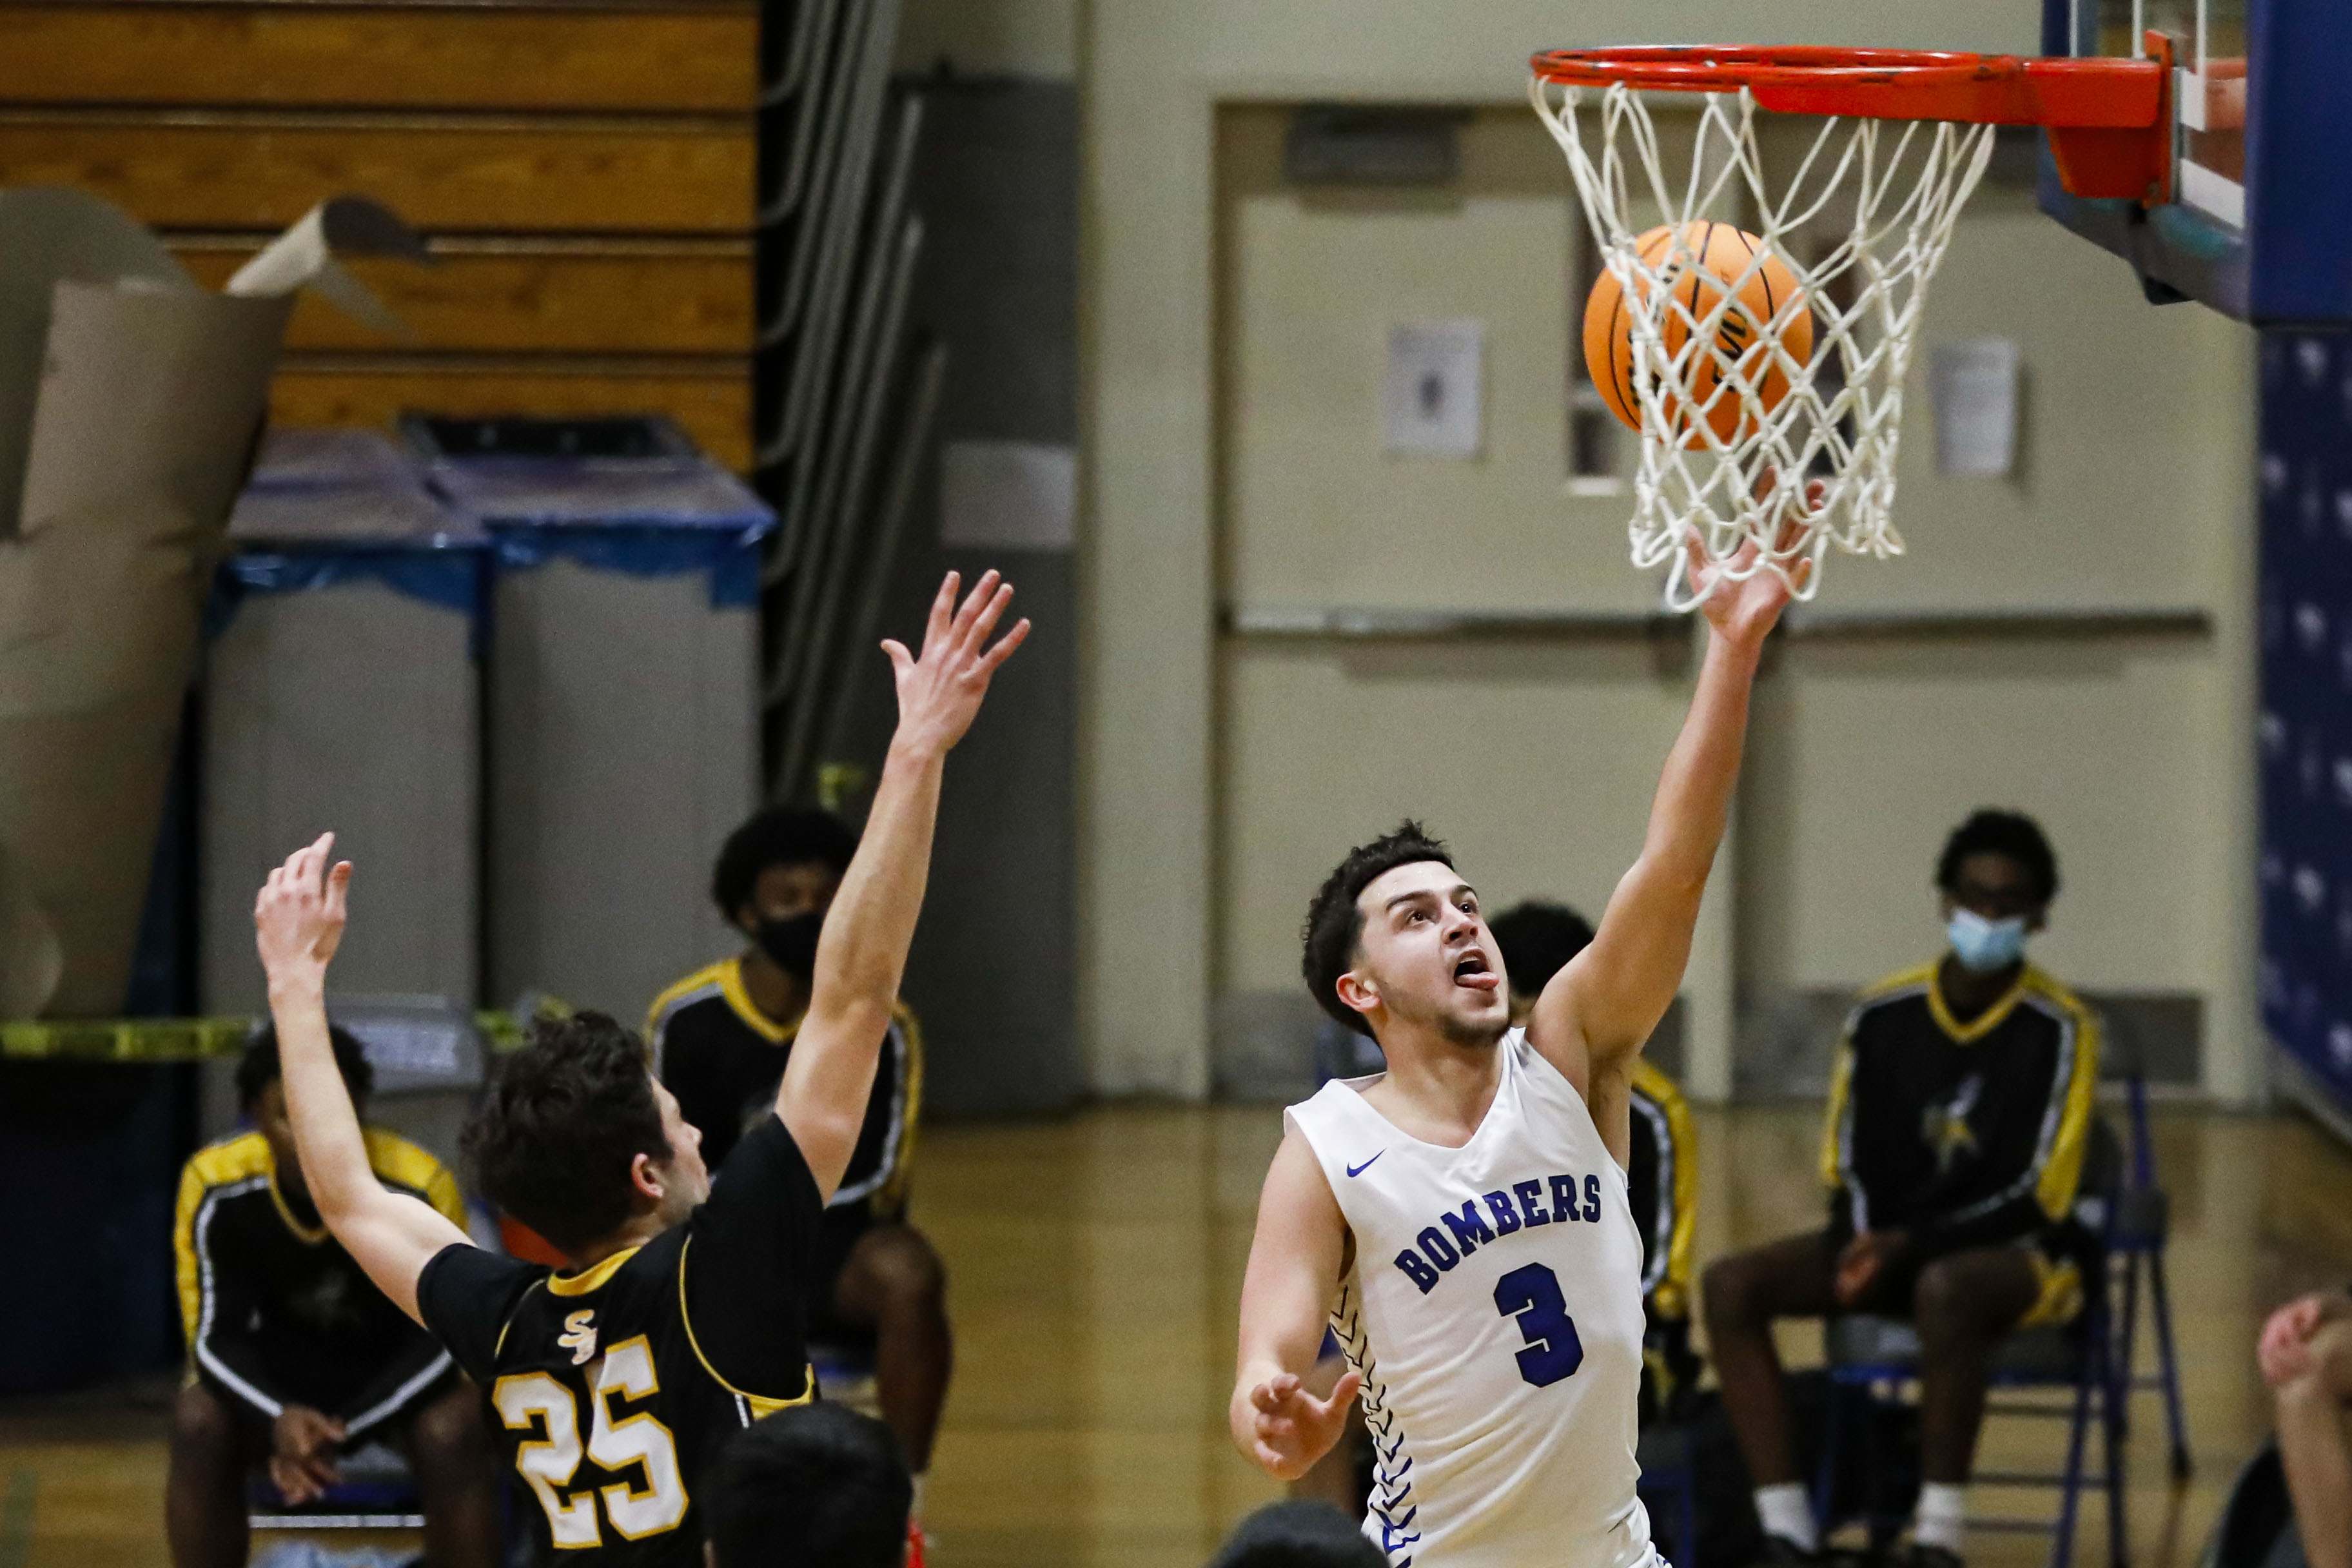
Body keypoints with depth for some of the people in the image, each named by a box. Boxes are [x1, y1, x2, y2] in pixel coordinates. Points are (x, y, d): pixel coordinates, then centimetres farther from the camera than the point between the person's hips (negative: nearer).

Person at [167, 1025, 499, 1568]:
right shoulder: (215, 1186, -22)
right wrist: (280, 1419, -37)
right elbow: (216, 1336, -15)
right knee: (198, 1424, -29)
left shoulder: (417, 1187, -27)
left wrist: (343, 1429, -32)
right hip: (278, 1372, 2)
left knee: (452, 1435, -33)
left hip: (400, 1371, -2)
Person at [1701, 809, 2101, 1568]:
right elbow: (1848, 1165, 8)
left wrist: (1910, 1243, -20)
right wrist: (1861, 1246, -14)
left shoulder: (2058, 1029, -9)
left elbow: (2038, 1194, -12)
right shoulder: (1885, 1015, 3)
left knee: (1943, 1287, -41)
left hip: (2018, 1250, -5)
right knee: (1732, 1285, -17)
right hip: (1889, 1240, 5)